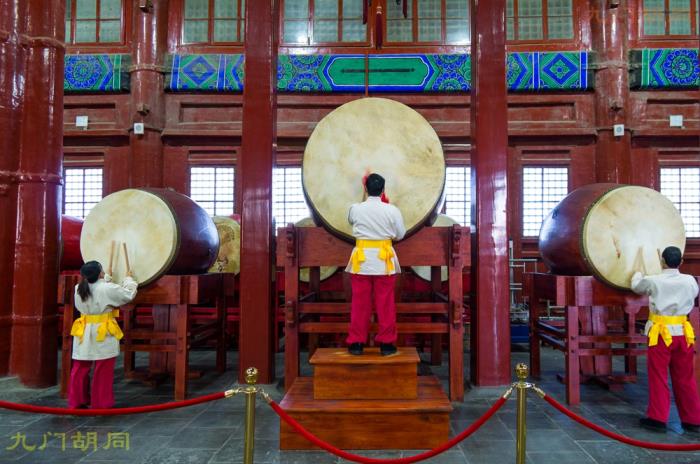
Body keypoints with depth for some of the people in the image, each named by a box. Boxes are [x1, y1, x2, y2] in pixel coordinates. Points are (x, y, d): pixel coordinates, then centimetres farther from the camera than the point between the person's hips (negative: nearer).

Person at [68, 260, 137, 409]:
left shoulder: (79, 288, 2)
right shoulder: (108, 288, -16)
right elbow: (128, 295, -3)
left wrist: (107, 277, 35)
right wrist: (128, 279, 13)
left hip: (84, 334, 6)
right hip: (103, 335, -6)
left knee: (80, 369, 13)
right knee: (103, 372, 3)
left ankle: (76, 402, 20)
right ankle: (101, 404, 10)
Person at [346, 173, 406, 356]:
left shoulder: (355, 208, -5)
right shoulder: (392, 210, -8)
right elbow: (400, 235, 3)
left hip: (361, 261, 1)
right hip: (384, 261, -1)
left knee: (360, 303, 7)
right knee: (385, 304, 7)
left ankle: (356, 343, 12)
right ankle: (386, 343, 12)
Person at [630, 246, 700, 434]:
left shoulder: (653, 281, -10)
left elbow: (636, 285, 12)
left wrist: (638, 268, 30)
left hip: (661, 334, -4)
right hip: (683, 333, 4)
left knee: (658, 377, 4)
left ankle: (658, 418, 8)